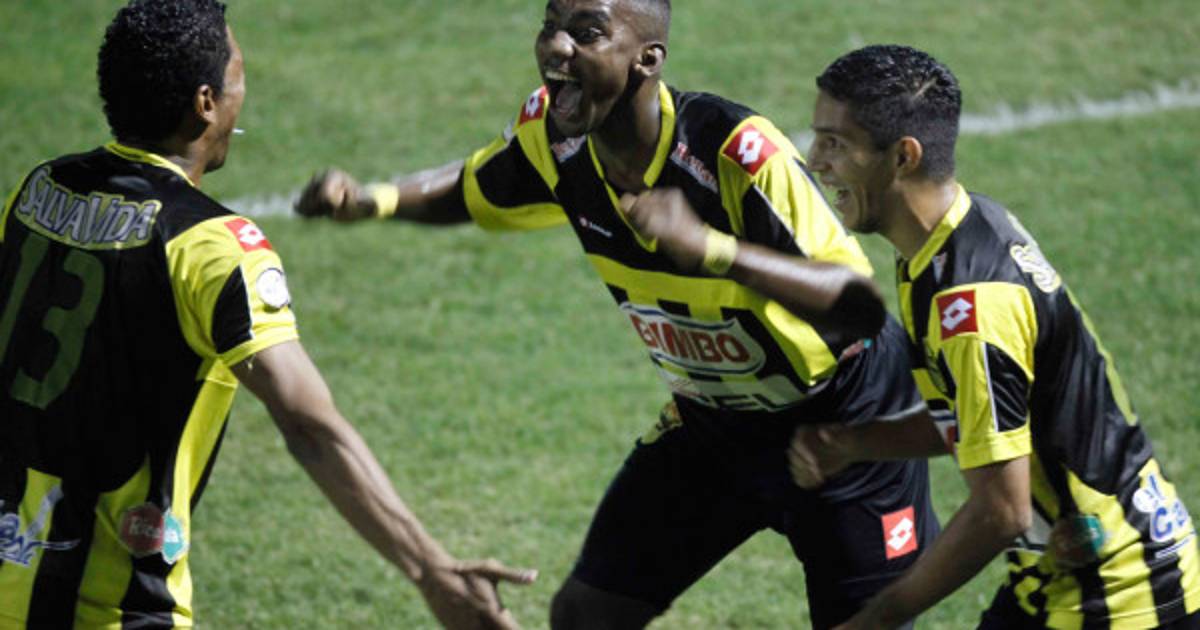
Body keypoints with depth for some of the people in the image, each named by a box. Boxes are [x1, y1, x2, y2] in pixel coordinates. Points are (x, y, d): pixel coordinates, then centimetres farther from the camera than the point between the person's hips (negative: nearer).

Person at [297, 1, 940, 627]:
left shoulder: (741, 154, -33)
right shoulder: (552, 136, -13)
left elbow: (862, 306, -38)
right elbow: (472, 189, 11)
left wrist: (709, 247, -50)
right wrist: (372, 198, -9)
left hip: (843, 424, -6)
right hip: (709, 419, 6)